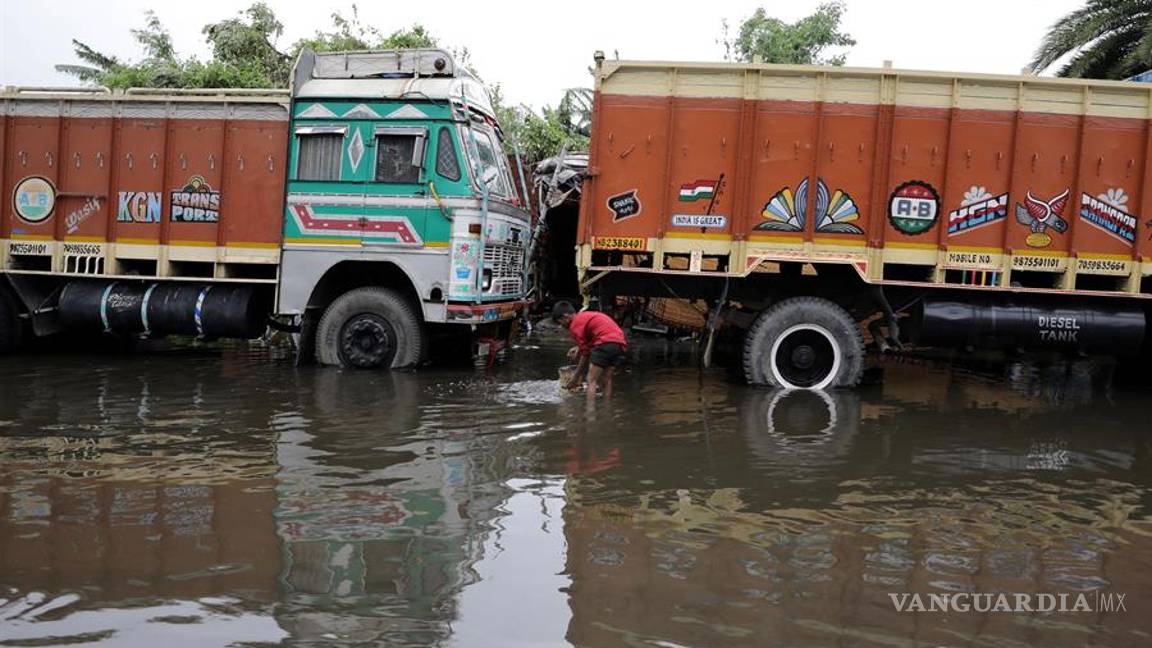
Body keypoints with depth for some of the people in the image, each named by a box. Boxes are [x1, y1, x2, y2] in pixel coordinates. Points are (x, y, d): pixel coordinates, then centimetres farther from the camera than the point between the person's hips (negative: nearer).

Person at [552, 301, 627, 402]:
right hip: (620, 343, 8)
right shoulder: (587, 315, 28)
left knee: (591, 381, -3)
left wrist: (576, 377, 11)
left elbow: (585, 354, 4)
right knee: (606, 380, 16)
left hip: (605, 343, -8)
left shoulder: (575, 324, 3)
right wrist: (579, 347, 28)